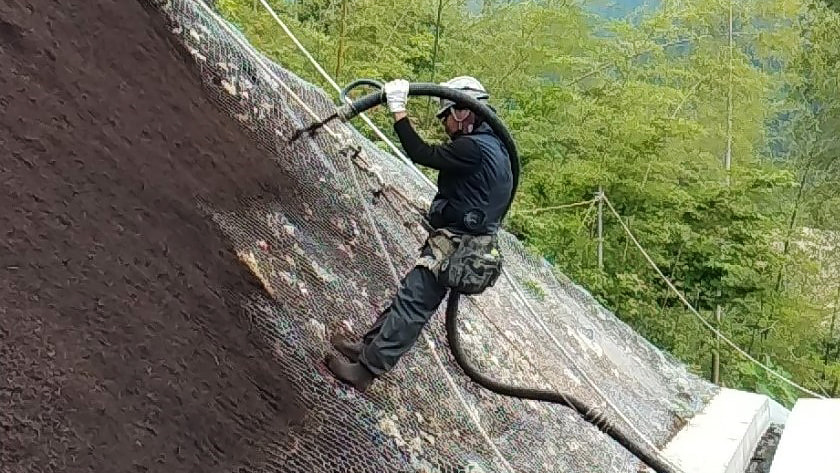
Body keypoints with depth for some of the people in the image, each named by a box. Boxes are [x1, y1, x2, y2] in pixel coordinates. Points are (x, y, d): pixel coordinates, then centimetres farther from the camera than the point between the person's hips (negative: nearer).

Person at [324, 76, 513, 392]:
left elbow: (422, 154, -23)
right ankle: (370, 347, 27)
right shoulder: (493, 144, 13)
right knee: (409, 296, 16)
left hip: (450, 247, -10)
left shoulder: (474, 148, -20)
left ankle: (366, 369, -1)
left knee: (411, 305, -6)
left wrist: (398, 110, -15)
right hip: (459, 244, 10)